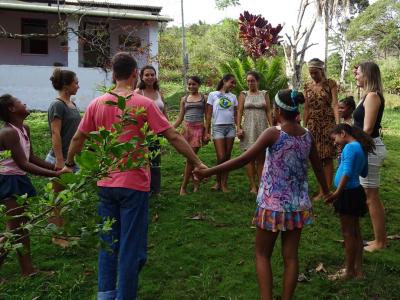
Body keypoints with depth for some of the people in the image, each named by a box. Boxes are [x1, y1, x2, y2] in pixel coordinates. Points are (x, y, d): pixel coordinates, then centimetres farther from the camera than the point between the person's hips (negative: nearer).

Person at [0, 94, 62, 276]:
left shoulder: (25, 129, 5)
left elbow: (31, 157, 12)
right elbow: (23, 164, -26)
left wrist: (54, 167, 7)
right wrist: (55, 174, -27)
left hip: (20, 180, 9)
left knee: (23, 224, 12)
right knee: (15, 226, -3)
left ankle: (28, 269, 21)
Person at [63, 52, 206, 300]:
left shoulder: (97, 104, 2)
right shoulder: (144, 104, -11)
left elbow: (78, 138, 12)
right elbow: (174, 137, -12)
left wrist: (69, 164, 27)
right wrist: (197, 163, -5)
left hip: (106, 184, 5)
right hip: (134, 185, -5)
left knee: (108, 242, 17)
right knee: (132, 247, 7)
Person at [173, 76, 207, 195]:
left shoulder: (204, 98, 6)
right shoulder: (184, 99, 13)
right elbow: (180, 117, 13)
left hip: (199, 128, -3)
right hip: (187, 128, 3)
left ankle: (183, 187, -2)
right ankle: (195, 182, 20)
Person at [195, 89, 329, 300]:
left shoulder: (273, 133, -15)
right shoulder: (307, 136, 1)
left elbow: (243, 159, -20)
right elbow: (318, 167, 13)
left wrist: (209, 172, -16)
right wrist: (326, 191, 30)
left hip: (273, 204, -5)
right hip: (298, 205, 5)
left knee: (262, 254, 12)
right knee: (290, 256, 13)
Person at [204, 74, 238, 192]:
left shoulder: (233, 97, 14)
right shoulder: (213, 95, 4)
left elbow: (235, 115, 12)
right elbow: (208, 114, 2)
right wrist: (207, 131, -3)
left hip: (231, 127, 3)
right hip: (218, 127, -3)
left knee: (227, 156, 3)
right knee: (221, 157, -8)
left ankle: (224, 183, 12)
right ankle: (218, 182, 12)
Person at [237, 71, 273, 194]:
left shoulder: (264, 94, 9)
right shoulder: (243, 94, 6)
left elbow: (268, 111, 6)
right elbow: (239, 112, 2)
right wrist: (238, 128, -7)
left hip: (262, 128, 1)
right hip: (248, 128, -1)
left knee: (261, 158, 3)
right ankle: (253, 186, 4)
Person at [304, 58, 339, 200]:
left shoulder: (330, 83, -3)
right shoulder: (308, 86, 9)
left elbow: (334, 104, -11)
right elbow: (306, 108, 11)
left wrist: (338, 124, -21)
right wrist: (304, 126, 10)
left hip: (328, 123, -4)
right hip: (313, 124, 4)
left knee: (327, 158, -1)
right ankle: (322, 190, 14)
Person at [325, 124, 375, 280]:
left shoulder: (350, 147, -17)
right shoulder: (360, 147, 12)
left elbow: (347, 172, -27)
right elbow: (364, 173, 20)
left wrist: (337, 192, -32)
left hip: (348, 193, -10)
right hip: (356, 191, 10)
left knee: (348, 234, 2)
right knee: (355, 232, 16)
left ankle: (349, 271, 14)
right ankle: (358, 270, 26)